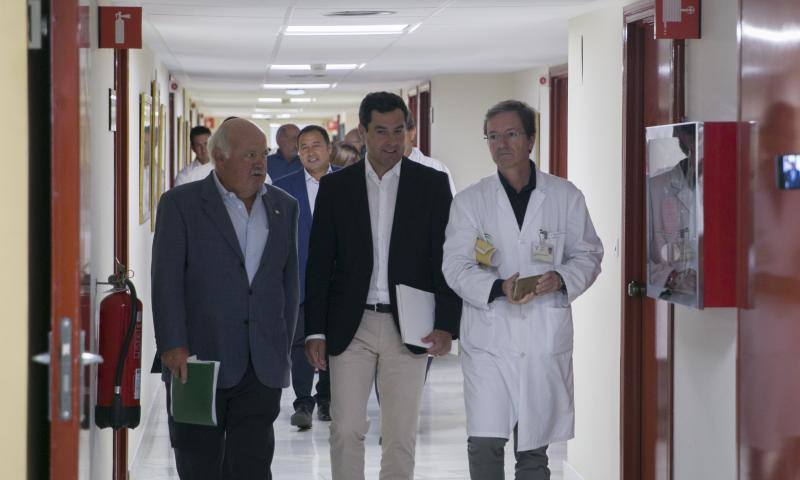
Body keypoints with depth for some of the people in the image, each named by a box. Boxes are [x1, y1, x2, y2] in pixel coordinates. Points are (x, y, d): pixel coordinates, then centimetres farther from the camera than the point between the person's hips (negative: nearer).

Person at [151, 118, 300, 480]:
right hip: (198, 361, -3)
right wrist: (173, 346, -15)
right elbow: (167, 280, -7)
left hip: (262, 367, 3)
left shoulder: (284, 207, 12)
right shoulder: (180, 204, -2)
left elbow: (289, 281, 14)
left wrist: (282, 348, 9)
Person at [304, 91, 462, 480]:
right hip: (350, 327, 1)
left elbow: (446, 259, 1)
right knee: (346, 430, 0)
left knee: (401, 435, 5)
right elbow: (319, 264, 5)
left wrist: (446, 325, -8)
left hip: (407, 327, 0)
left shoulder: (432, 184, 2)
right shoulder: (335, 186, 4)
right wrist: (315, 331, -1)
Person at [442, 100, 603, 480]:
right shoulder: (469, 201, 4)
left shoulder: (566, 197, 6)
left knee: (534, 449, 9)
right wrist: (498, 288, -20)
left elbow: (588, 255, 10)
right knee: (484, 444, -9)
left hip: (546, 339, 1)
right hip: (489, 338, -1)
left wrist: (560, 278, -12)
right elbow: (456, 266, -2)